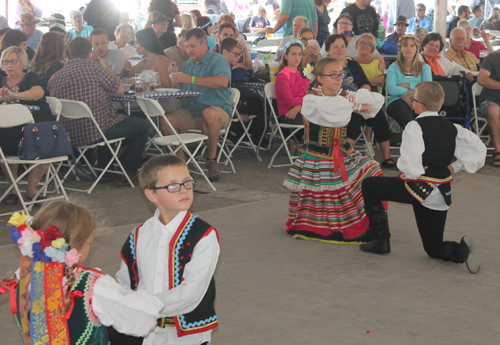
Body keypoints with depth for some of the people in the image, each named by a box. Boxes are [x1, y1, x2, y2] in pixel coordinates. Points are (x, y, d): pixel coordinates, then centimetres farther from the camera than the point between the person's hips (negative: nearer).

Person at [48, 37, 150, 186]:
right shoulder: (93, 67, -13)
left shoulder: (54, 77, 3)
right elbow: (119, 89, -6)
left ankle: (102, 170, 38)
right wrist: (105, 68, 11)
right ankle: (128, 173, 15)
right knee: (143, 125, 15)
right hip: (95, 133, -7)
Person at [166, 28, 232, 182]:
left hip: (218, 110, -6)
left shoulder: (218, 61, -3)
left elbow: (223, 82, -25)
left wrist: (191, 79, -25)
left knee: (209, 113, -41)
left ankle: (211, 159, -25)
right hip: (190, 112, 6)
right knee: (166, 121, -20)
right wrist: (174, 77, -1)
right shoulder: (189, 63, 20)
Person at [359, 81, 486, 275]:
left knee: (369, 186, 14)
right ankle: (460, 250, -13)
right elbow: (478, 149, 10)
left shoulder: (414, 127, -13)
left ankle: (381, 239, 11)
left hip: (419, 188, -7)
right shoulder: (452, 129, 7)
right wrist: (455, 167, 12)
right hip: (442, 194, 7)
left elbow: (408, 164, -23)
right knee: (434, 247, 20)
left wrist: (412, 174, -3)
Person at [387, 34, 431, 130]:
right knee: (407, 117, -39)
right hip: (397, 100, -1)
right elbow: (391, 89, -1)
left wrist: (407, 85, -2)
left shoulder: (425, 67, 22)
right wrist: (410, 91, -4)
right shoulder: (394, 67, 17)